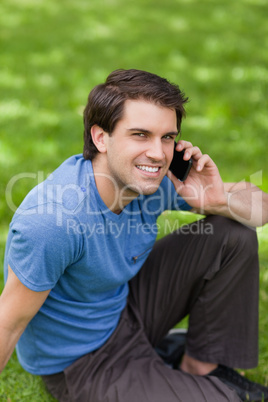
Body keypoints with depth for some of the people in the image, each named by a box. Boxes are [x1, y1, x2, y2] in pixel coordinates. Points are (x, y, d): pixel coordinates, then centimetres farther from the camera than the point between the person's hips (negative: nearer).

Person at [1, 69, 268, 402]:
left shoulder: (150, 178, -14)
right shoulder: (52, 221, -35)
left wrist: (219, 200, -26)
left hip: (124, 305, 7)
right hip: (79, 366, -7)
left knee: (234, 235, -4)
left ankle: (201, 369, 9)